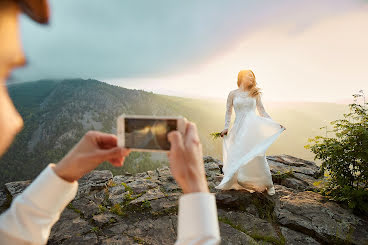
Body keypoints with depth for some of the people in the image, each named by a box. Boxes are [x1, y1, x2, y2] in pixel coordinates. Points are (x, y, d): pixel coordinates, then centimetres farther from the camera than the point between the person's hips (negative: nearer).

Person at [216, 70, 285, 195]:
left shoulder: (255, 94, 13)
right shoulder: (233, 94, 9)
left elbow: (262, 111, 14)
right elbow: (228, 112, 12)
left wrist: (275, 124, 7)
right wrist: (226, 127, 5)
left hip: (253, 126, 0)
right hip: (239, 127, 0)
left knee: (258, 155, -3)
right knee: (237, 156, -2)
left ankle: (268, 184, 9)